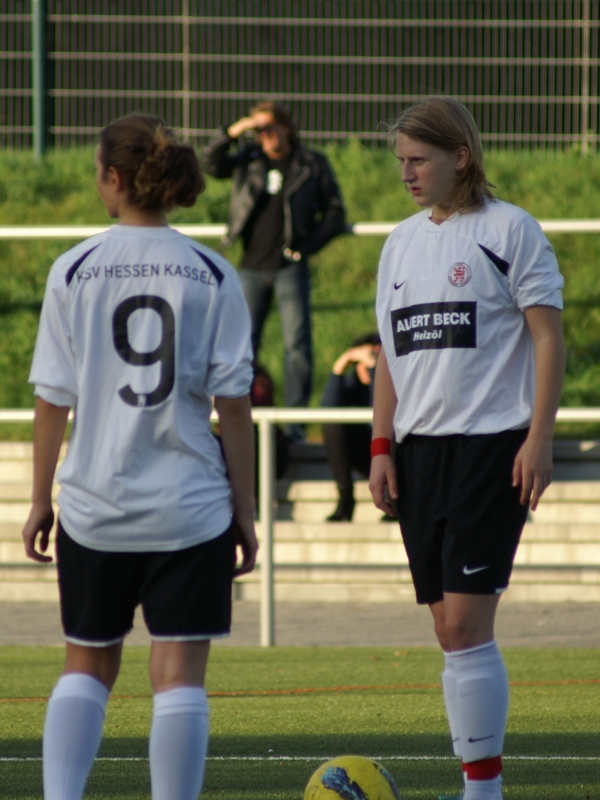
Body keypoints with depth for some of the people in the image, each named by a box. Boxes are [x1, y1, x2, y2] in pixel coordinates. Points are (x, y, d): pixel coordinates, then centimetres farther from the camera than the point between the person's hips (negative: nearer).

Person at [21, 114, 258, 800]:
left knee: (87, 666, 15)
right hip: (191, 508, -1)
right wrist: (244, 510, 6)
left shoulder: (74, 270, -3)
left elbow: (52, 401, -1)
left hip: (94, 505, 1)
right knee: (179, 675, 1)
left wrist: (40, 500, 9)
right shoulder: (212, 275, -2)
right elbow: (233, 404, -2)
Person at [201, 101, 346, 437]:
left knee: (297, 345, -7)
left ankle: (294, 420, -6)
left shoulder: (312, 164, 4)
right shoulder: (250, 160, 12)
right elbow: (212, 165, 3)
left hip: (291, 267, -3)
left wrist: (307, 245, -7)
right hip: (253, 267, 3)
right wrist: (233, 132, -9)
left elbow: (334, 213, 4)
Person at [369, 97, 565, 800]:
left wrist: (539, 436, -14)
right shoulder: (401, 242, 15)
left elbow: (549, 337, -6)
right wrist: (381, 447, 11)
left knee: (466, 623, -13)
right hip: (421, 451, 7)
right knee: (449, 630, 6)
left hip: (492, 445, -7)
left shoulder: (509, 230, -4)